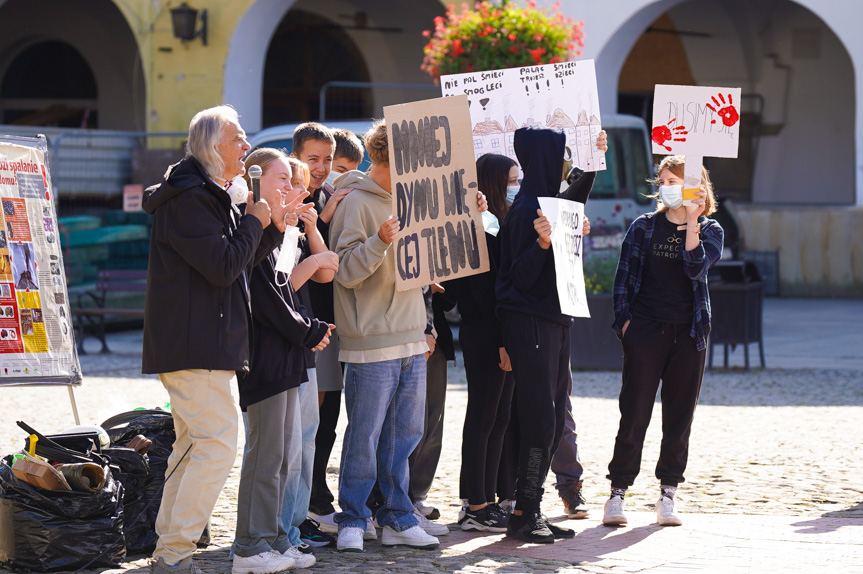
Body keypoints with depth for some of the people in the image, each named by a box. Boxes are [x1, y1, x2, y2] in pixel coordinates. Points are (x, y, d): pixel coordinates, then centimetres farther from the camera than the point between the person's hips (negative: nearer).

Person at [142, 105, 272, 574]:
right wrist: (254, 222, -7)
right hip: (196, 343, -11)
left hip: (198, 341, 11)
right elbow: (223, 267, -21)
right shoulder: (190, 199, -14)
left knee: (194, 446, 14)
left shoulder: (208, 196, 21)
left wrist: (268, 227, 8)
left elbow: (241, 259, 23)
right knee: (218, 443, -14)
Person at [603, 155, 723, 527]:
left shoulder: (710, 231, 5)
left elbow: (696, 268, -12)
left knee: (679, 417, 3)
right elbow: (625, 276, 8)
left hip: (689, 333, 0)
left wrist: (691, 220, -17)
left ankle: (667, 496, 10)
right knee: (634, 416, -5)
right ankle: (617, 493, -1)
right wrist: (624, 320, -3)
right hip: (645, 330, 0)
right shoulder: (643, 227, 7)